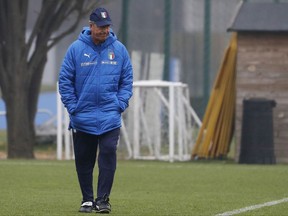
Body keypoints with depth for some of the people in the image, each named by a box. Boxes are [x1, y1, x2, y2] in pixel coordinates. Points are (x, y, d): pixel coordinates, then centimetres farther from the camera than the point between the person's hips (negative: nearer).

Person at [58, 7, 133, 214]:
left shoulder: (119, 49, 3)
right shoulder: (76, 49, -2)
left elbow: (127, 80, 8)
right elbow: (65, 80, 0)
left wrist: (121, 104, -3)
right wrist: (72, 107, -5)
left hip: (110, 117, 0)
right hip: (82, 117, 0)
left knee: (108, 155, -11)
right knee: (84, 160, 6)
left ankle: (103, 199, -8)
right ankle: (87, 200, 17)